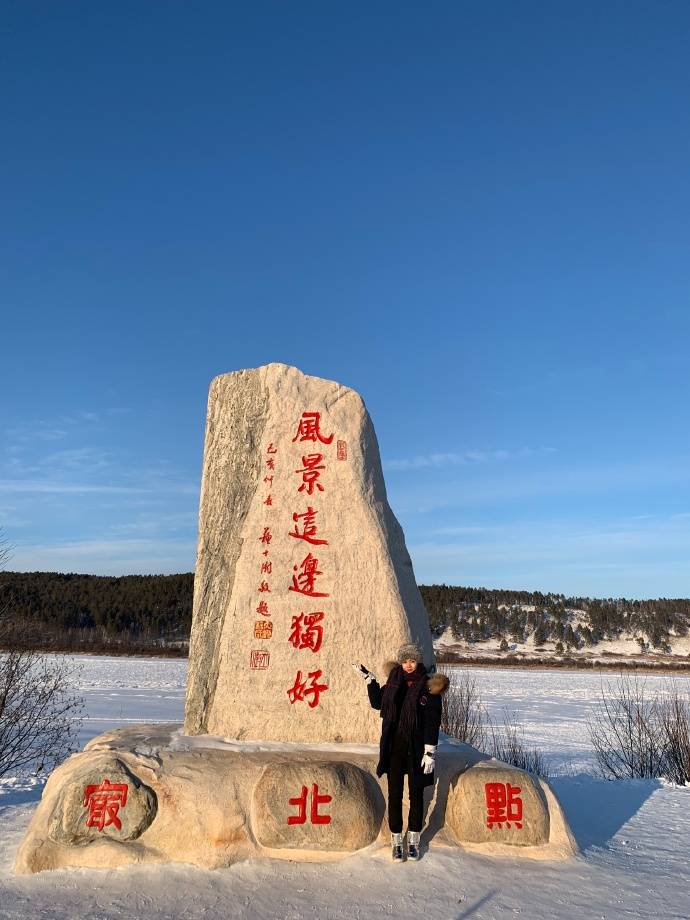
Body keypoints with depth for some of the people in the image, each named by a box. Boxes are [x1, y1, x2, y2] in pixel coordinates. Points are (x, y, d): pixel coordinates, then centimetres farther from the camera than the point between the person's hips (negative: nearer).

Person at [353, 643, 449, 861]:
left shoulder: (429, 686, -8)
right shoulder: (394, 682, 3)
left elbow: (433, 722, -10)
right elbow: (377, 703, 17)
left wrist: (430, 751, -14)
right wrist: (369, 678, 11)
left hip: (417, 748, -3)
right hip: (394, 747, 3)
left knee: (416, 794, 9)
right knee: (394, 794, 6)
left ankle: (413, 841, 23)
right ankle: (397, 842, 18)